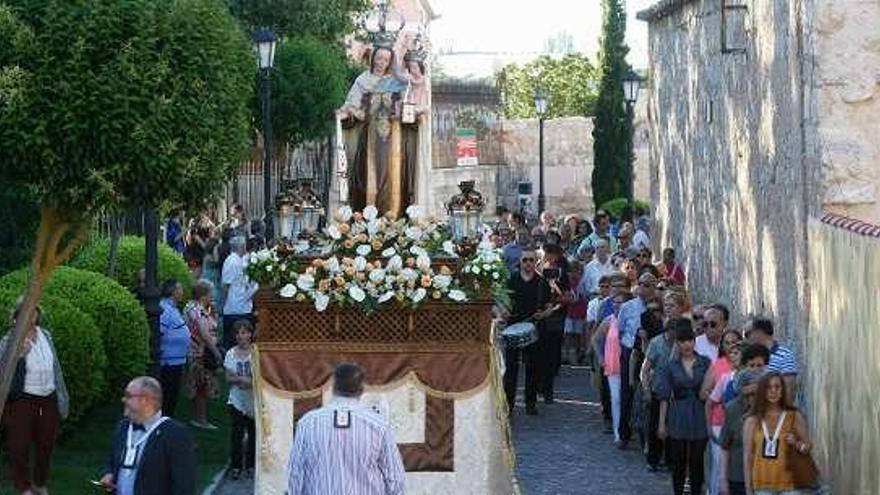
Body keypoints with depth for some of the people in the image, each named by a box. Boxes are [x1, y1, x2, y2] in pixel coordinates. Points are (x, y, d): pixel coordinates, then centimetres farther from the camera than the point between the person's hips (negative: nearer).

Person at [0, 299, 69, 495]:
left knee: (46, 443, 14)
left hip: (48, 400, 5)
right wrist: (18, 357, -29)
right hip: (22, 401, -5)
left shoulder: (45, 335, 7)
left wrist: (62, 397, 15)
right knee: (20, 445, 2)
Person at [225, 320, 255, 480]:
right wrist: (241, 379, -17)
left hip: (254, 399, -1)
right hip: (237, 399, 1)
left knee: (253, 433, 4)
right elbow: (228, 377, 0)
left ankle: (251, 465, 16)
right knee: (236, 433, -2)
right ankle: (235, 466, 5)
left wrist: (251, 382, -20)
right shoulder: (231, 354, 2)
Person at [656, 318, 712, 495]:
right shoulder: (671, 366, 1)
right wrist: (662, 422, 0)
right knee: (678, 462, 6)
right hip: (678, 418, 0)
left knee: (697, 461, 3)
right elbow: (664, 397, 2)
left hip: (699, 416, 0)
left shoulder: (705, 363, 1)